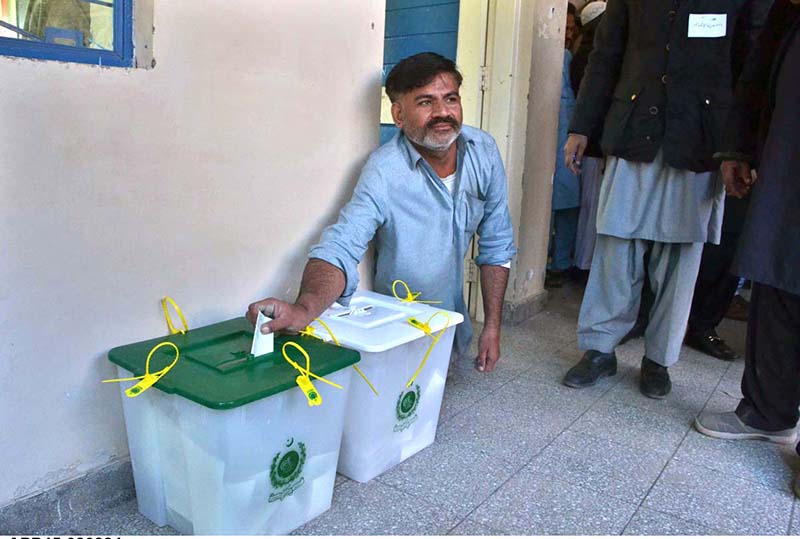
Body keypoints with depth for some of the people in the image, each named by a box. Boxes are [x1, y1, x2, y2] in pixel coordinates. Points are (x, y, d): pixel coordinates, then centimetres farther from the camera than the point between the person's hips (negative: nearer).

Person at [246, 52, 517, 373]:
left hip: (451, 321, 5)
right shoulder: (384, 172, -30)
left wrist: (492, 327, -6)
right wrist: (304, 309, -62)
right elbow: (340, 249, -41)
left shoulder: (483, 150, -13)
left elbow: (496, 245, -5)